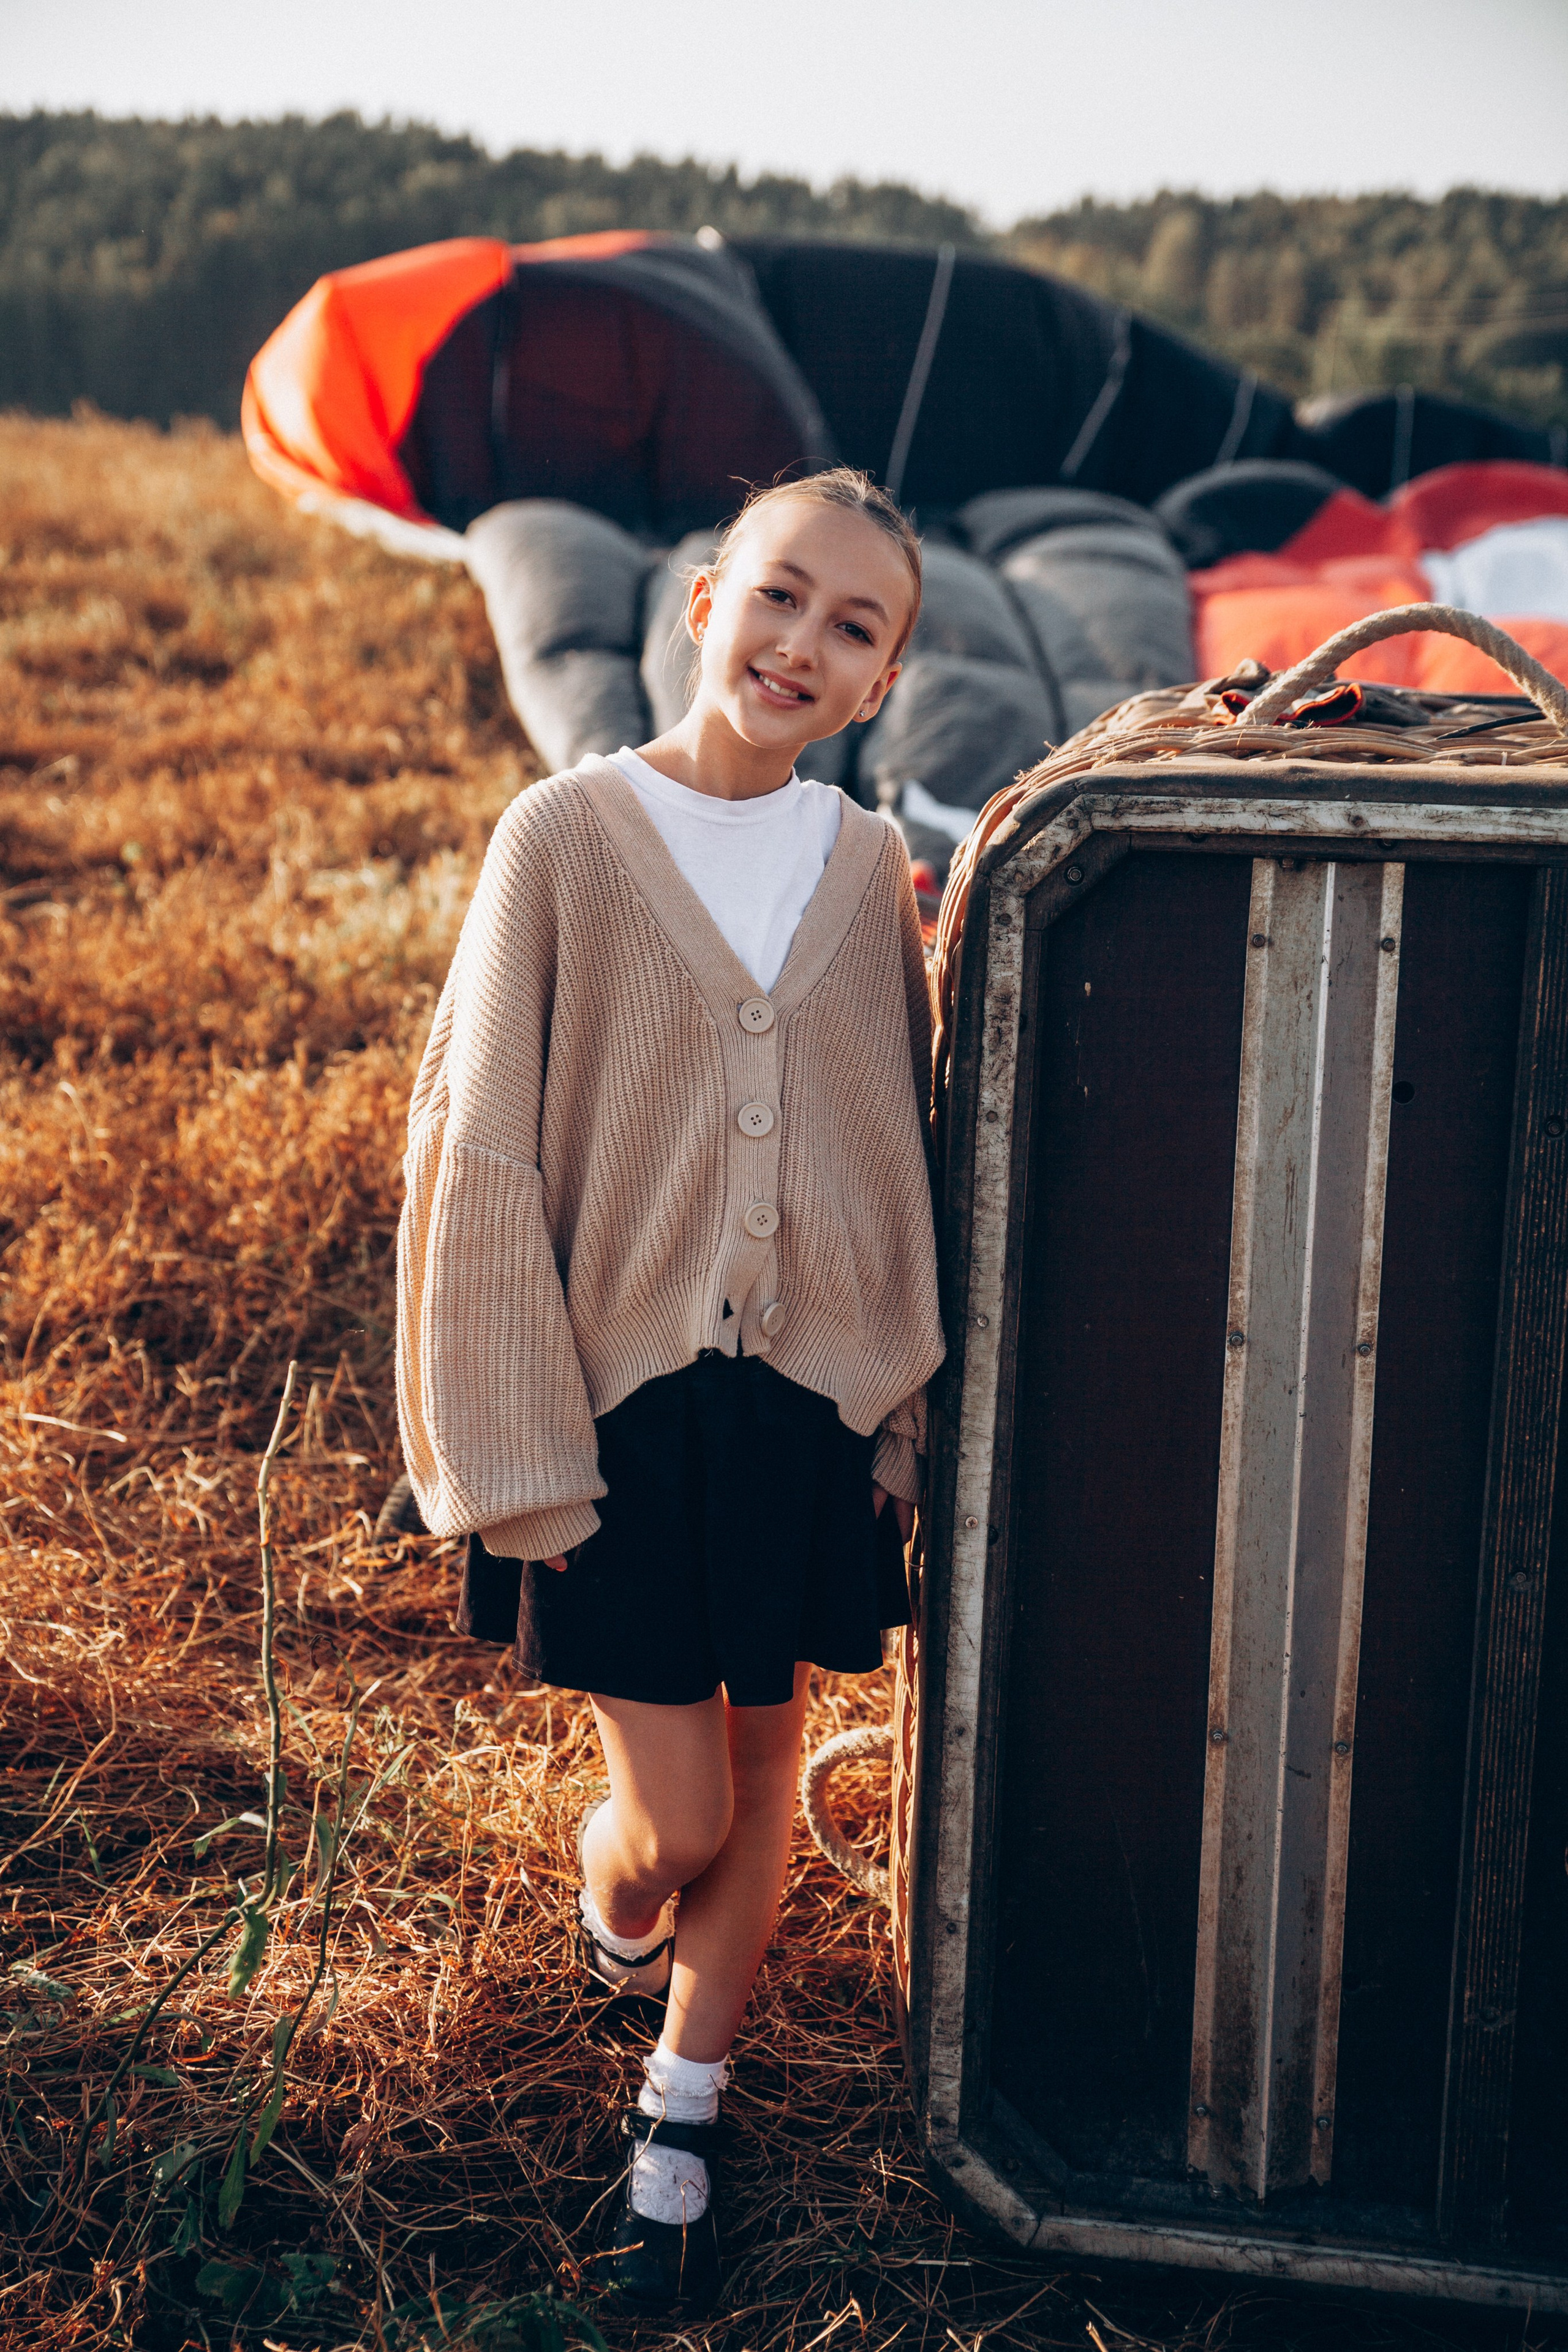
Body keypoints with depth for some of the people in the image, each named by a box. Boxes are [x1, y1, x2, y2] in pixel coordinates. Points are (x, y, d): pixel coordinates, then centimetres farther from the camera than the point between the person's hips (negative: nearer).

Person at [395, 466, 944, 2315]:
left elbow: (906, 1152, 8)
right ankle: (613, 1926, 39)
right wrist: (522, 1456, -10)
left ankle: (679, 2117, 34)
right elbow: (483, 1159, -8)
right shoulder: (568, 837, -9)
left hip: (811, 1400, 3)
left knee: (761, 1770, 13)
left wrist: (911, 1415, 7)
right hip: (630, 1399, -3)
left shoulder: (866, 865, 1)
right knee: (672, 1821, 2)